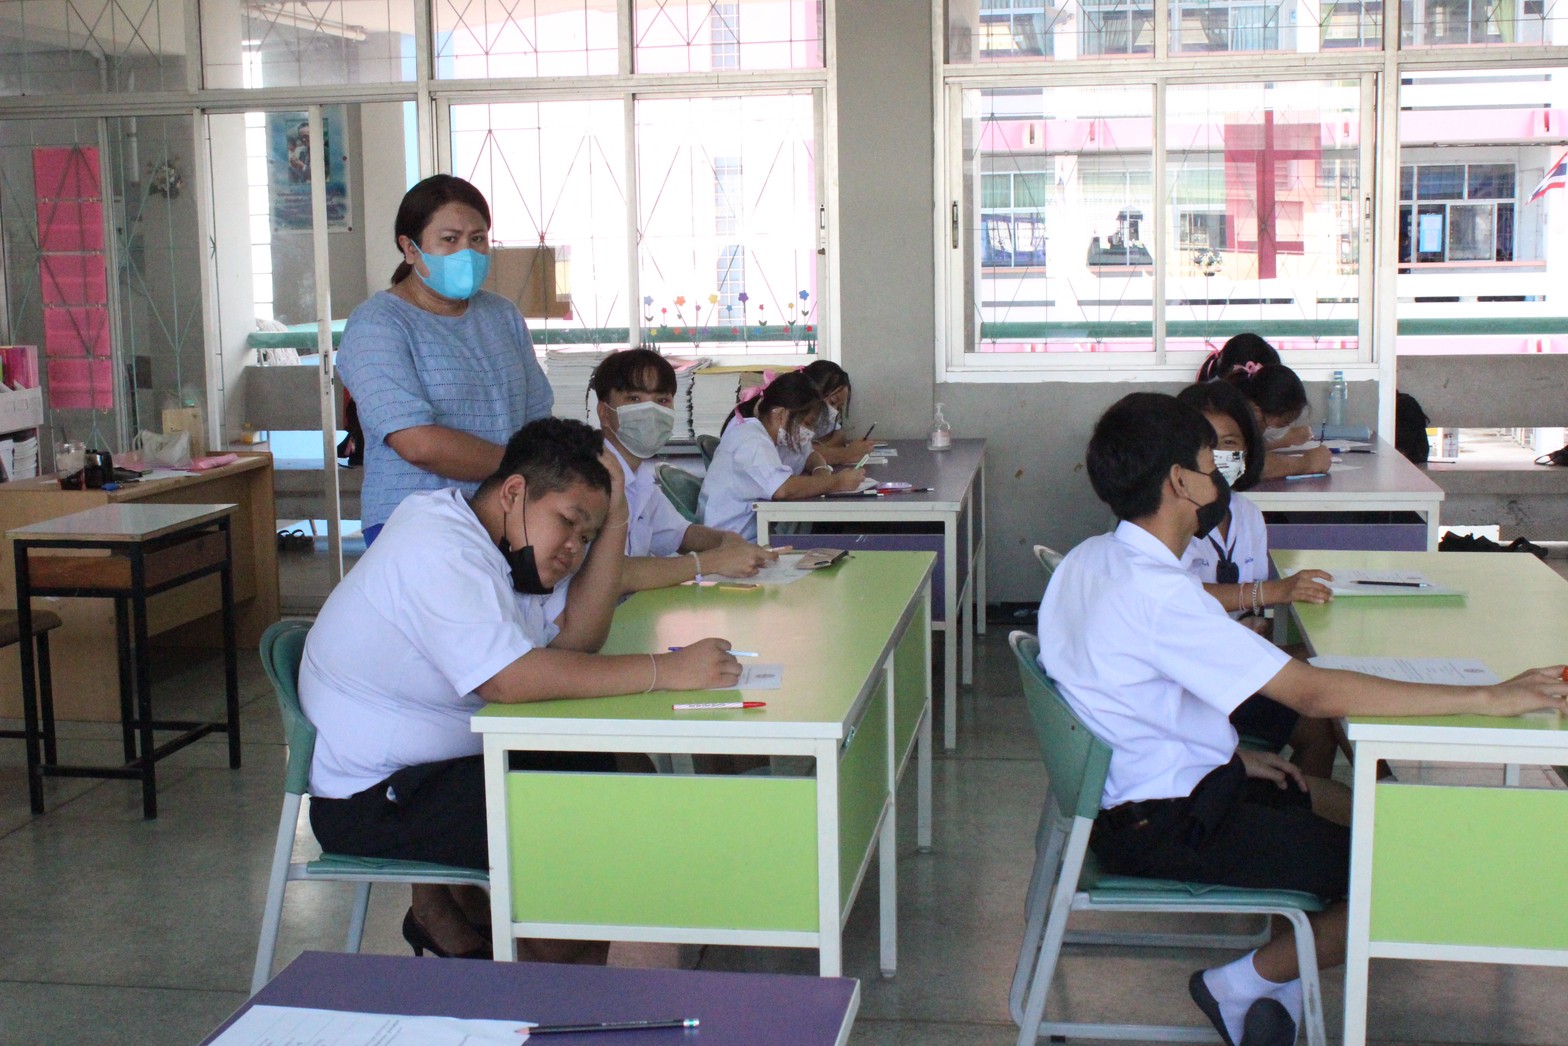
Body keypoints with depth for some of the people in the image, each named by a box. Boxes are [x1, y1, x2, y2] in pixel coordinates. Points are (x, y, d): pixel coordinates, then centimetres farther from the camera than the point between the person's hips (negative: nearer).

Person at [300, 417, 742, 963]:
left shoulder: (507, 546, 10)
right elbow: (509, 678, -33)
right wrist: (665, 671, -34)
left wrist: (613, 521, -6)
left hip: (442, 764, 10)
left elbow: (576, 636, 2)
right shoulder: (437, 546, -22)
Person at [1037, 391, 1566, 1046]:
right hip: (1165, 830, -10)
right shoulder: (1158, 592, -27)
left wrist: (1229, 757, 8)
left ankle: (1279, 983, 18)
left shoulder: (1087, 561, 3)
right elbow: (1313, 694, -29)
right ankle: (1248, 983, 5)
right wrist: (1490, 699, -25)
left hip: (1126, 790, 10)